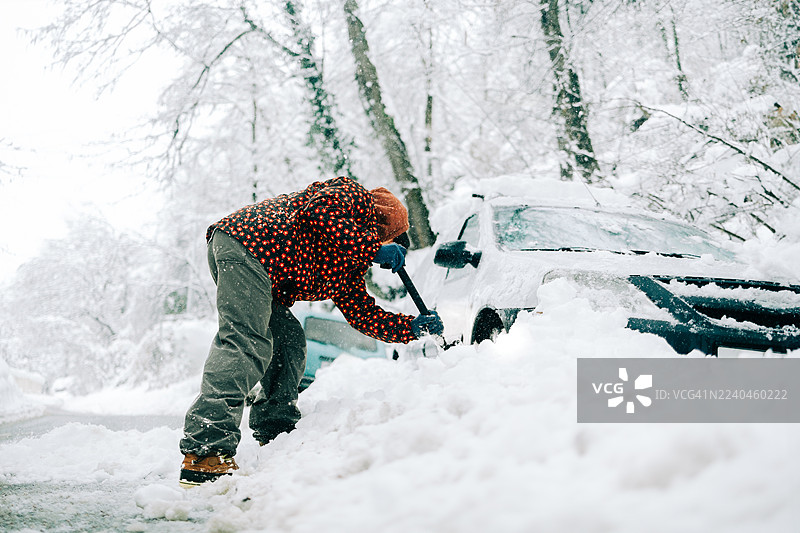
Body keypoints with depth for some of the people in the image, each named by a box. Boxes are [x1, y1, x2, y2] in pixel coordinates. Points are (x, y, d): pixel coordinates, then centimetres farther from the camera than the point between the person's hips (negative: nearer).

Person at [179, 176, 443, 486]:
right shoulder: (353, 195, 10)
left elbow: (363, 315, 32)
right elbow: (321, 210, -12)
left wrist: (413, 327, 25)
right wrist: (371, 247, -6)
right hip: (241, 243, -10)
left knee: (289, 343, 10)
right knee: (247, 344, -21)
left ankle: (276, 437, 16)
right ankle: (204, 454, -31)